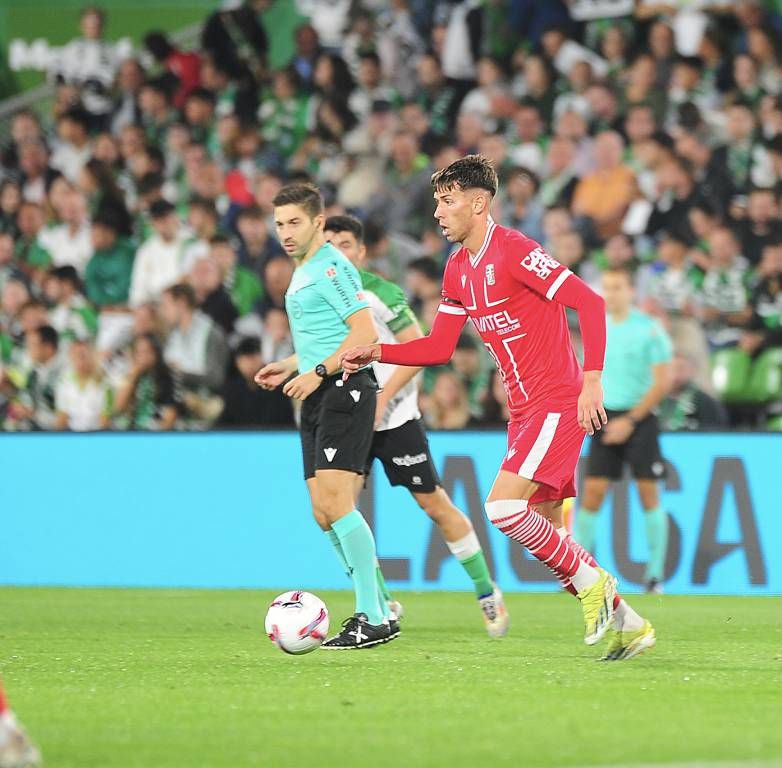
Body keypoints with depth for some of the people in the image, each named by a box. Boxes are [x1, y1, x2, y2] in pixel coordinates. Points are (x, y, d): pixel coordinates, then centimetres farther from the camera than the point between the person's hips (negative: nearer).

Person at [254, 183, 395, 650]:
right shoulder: (304, 272, 21)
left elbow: (365, 333, -18)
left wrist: (317, 373, -20)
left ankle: (373, 620, -15)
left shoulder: (331, 267, -10)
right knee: (324, 514, 7)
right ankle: (376, 613, 14)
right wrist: (290, 366, 20)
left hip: (344, 390, -10)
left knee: (335, 502, -17)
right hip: (319, 398, 10)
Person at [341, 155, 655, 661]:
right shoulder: (458, 268, 11)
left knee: (503, 505, -21)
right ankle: (628, 624, 17)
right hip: (524, 410, 9)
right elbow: (440, 348, 17)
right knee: (546, 534, 8)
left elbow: (590, 302, -19)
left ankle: (591, 581, -4)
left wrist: (592, 380, -25)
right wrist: (378, 352, 4)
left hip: (559, 405, -9)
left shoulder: (514, 251, -15)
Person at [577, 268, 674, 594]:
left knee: (649, 494, -3)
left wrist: (629, 420, -13)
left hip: (638, 419, -4)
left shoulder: (649, 329, -6)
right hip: (605, 418, 4)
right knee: (593, 491, -3)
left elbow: (662, 383, -9)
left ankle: (655, 575, 3)